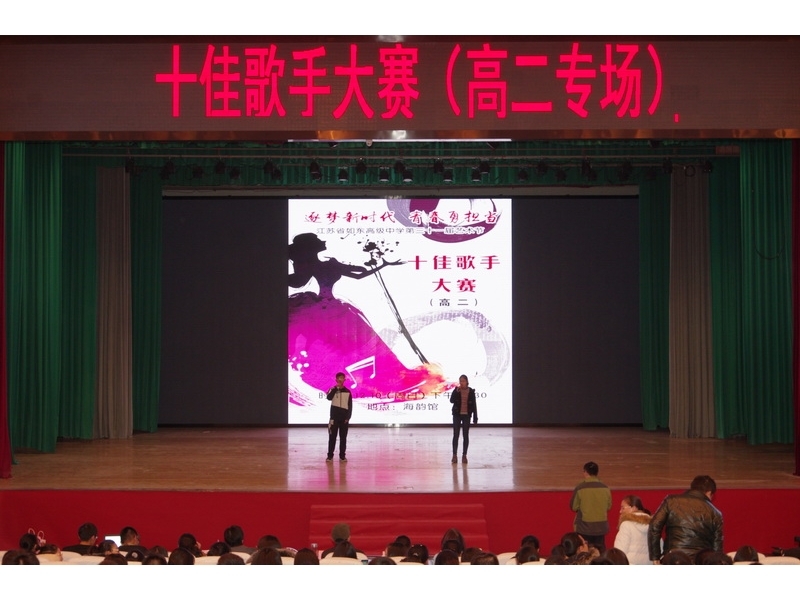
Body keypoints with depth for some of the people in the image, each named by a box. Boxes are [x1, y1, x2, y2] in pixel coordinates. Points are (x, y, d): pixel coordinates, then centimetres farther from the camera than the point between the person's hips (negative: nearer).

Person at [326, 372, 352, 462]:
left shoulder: (347, 392, 4)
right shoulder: (333, 390, 1)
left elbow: (350, 406, 5)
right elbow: (329, 397, -21)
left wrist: (348, 417, -3)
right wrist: (336, 388, -21)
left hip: (344, 418, 1)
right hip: (334, 417, -1)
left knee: (343, 437, 4)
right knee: (332, 437, -1)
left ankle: (342, 455, 10)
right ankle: (330, 455, 4)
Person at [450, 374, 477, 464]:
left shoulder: (471, 391, -2)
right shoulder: (456, 390, -1)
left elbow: (474, 405, 0)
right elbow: (451, 400, -12)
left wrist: (475, 418, -3)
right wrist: (456, 391, -22)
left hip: (466, 415, 0)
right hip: (457, 415, 0)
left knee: (466, 435, 3)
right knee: (456, 435, 0)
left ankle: (464, 456, 10)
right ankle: (454, 455, 5)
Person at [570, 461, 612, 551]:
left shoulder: (580, 488, -13)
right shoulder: (605, 488, -3)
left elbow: (574, 507, -4)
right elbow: (608, 506, 7)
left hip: (584, 527, -3)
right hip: (601, 526, 3)